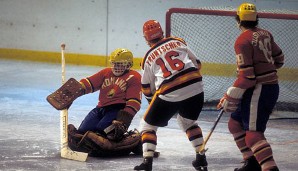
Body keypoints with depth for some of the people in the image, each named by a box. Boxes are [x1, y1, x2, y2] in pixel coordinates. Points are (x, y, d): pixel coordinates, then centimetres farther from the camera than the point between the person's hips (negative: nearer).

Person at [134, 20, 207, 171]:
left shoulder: (148, 58, 14)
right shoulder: (177, 42, 15)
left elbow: (147, 89, 19)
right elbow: (196, 63, 16)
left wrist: (153, 101, 37)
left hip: (169, 94, -3)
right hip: (195, 88, 3)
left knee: (147, 125, 14)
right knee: (188, 122, 30)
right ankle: (201, 157, 25)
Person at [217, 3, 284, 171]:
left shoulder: (243, 40, -16)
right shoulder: (266, 34, 8)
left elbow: (246, 76, -20)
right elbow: (279, 59, 21)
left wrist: (230, 98, -14)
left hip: (259, 90, -9)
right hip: (272, 86, 9)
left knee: (253, 134, -14)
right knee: (235, 123, 18)